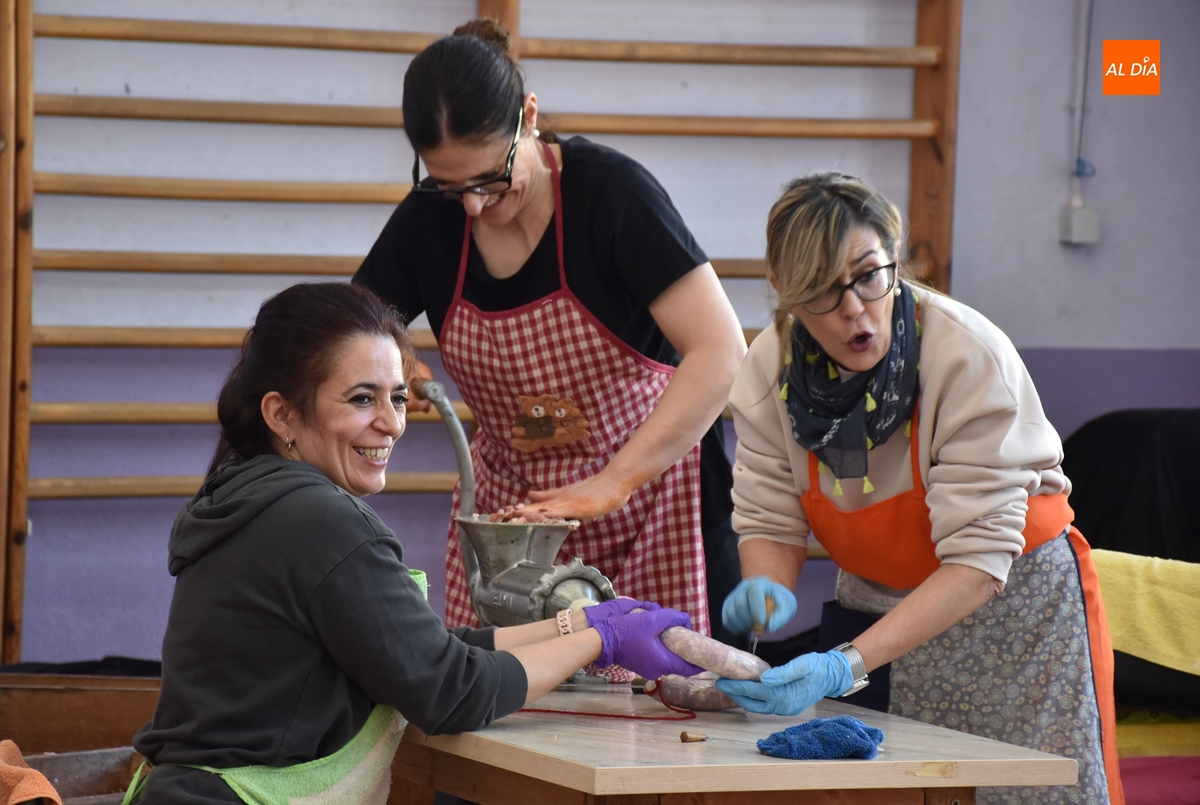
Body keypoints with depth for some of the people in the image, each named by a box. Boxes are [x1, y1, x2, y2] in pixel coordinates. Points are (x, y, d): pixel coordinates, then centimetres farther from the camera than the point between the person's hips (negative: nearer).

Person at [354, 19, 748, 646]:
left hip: (646, 481, -4)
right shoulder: (427, 220, -4)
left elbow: (720, 352, -24)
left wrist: (612, 483, -30)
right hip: (508, 498, 4)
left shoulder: (610, 190, -18)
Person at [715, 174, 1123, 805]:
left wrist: (848, 664, -40)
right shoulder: (770, 369, -13)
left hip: (1010, 612, -3)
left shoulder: (973, 358, -27)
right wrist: (768, 588, -32)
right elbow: (769, 519, -7)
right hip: (873, 608, 4)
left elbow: (977, 560, -30)